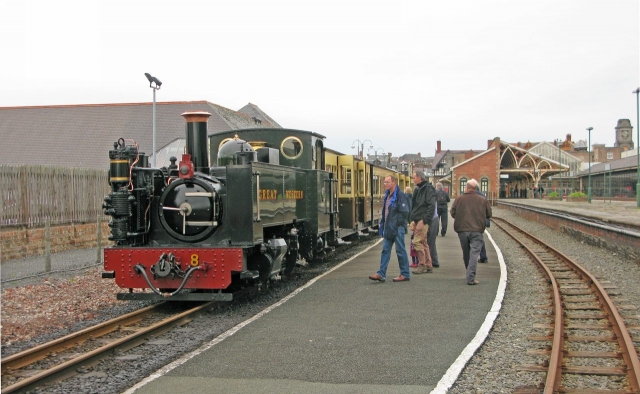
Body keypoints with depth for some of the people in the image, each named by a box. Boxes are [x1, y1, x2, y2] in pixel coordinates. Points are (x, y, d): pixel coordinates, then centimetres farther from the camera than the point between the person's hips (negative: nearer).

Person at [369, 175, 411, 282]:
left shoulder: (400, 195, -12)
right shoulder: (387, 196, 15)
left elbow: (404, 212, -16)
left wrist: (396, 224, -16)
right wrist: (383, 225, 12)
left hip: (397, 228, -9)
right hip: (389, 228, 9)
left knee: (400, 251, -1)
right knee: (385, 250, 6)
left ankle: (405, 274, 9)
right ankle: (381, 274, 7)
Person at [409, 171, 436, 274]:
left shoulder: (428, 188, -10)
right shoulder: (418, 189, 19)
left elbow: (431, 205, -17)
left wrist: (425, 220, -21)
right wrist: (413, 219, 16)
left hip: (423, 220, -9)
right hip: (418, 220, 9)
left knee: (417, 241, -12)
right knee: (423, 243, 10)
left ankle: (422, 265, -7)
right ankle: (428, 266, 15)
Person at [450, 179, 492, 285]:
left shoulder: (459, 199, 0)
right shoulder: (482, 200, 2)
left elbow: (453, 213, 4)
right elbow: (488, 214, 9)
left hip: (462, 230, 1)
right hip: (477, 230, -1)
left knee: (466, 253, 16)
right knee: (474, 253, -5)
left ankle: (470, 275, 29)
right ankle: (471, 278, -15)